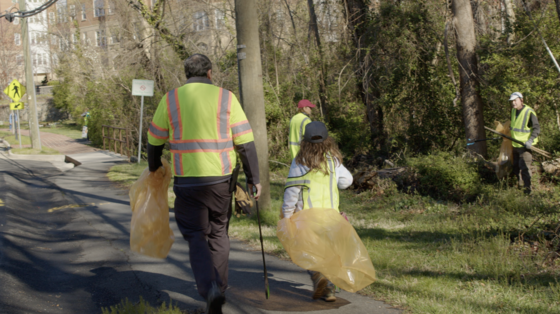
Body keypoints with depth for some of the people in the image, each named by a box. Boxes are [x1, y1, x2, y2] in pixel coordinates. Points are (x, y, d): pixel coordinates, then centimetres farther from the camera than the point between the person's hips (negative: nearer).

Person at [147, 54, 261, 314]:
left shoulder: (170, 99, 2)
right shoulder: (226, 98, 0)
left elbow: (155, 140, 10)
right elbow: (245, 143, -3)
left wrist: (154, 168, 28)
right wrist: (253, 178, 4)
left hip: (188, 182, -1)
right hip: (221, 179, 1)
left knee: (196, 237, 6)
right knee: (218, 233, 19)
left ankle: (210, 289, -14)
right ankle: (219, 286, 28)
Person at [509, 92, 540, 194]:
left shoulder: (529, 112, -17)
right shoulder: (513, 111, 7)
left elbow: (537, 128, -18)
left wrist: (531, 140, -28)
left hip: (525, 146, -8)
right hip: (515, 144, 8)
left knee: (524, 168, -10)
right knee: (516, 167, 16)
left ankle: (527, 189, -2)